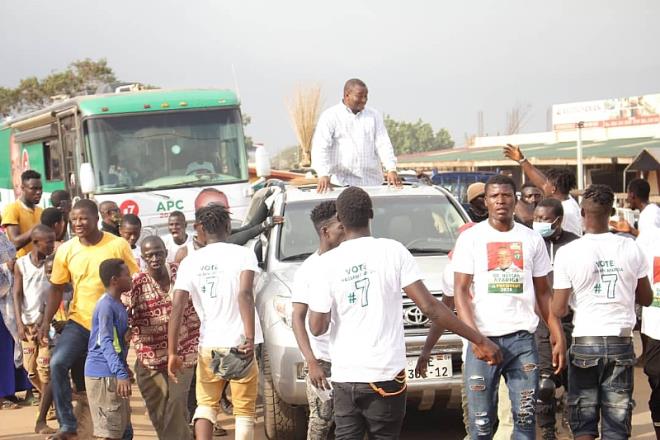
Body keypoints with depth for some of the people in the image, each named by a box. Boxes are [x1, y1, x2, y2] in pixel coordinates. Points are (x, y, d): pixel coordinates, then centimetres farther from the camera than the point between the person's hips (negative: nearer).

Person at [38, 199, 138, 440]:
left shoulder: (118, 246, -12)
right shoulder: (65, 250, -4)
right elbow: (57, 288, 4)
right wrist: (46, 321, -6)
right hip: (79, 321, 2)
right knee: (58, 363, -17)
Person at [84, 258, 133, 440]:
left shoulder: (117, 304, 14)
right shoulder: (106, 305, -17)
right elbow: (105, 343, -25)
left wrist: (123, 370, 27)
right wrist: (121, 373, -33)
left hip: (114, 373, 10)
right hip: (103, 375, -10)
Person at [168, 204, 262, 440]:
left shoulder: (190, 261, 5)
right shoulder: (243, 254, -4)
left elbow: (177, 307, -1)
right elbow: (245, 294, -19)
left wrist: (172, 353, 2)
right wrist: (250, 338, -24)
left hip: (208, 346, 3)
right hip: (239, 345, -3)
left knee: (206, 404, 17)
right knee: (245, 410, 7)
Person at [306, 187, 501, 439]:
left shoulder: (328, 262, -3)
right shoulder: (392, 251, -5)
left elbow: (317, 328, -5)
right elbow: (430, 307, -10)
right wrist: (480, 340, -6)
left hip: (344, 378, 1)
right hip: (385, 374, -1)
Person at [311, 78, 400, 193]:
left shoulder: (374, 116, 13)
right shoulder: (330, 116, 1)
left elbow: (383, 144, 7)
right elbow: (320, 148, -8)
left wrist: (391, 169, -9)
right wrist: (323, 175, -23)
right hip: (342, 182, -3)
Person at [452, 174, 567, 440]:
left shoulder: (532, 240, 10)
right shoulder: (471, 238, 3)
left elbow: (543, 293, 14)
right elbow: (461, 291, -2)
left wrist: (558, 338, 5)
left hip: (523, 338, 2)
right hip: (484, 338, -2)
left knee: (525, 418, 1)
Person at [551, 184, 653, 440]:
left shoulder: (568, 253, -9)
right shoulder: (630, 248, -2)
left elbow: (559, 310, -8)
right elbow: (646, 299, 9)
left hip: (585, 342, -2)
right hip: (621, 343, 2)